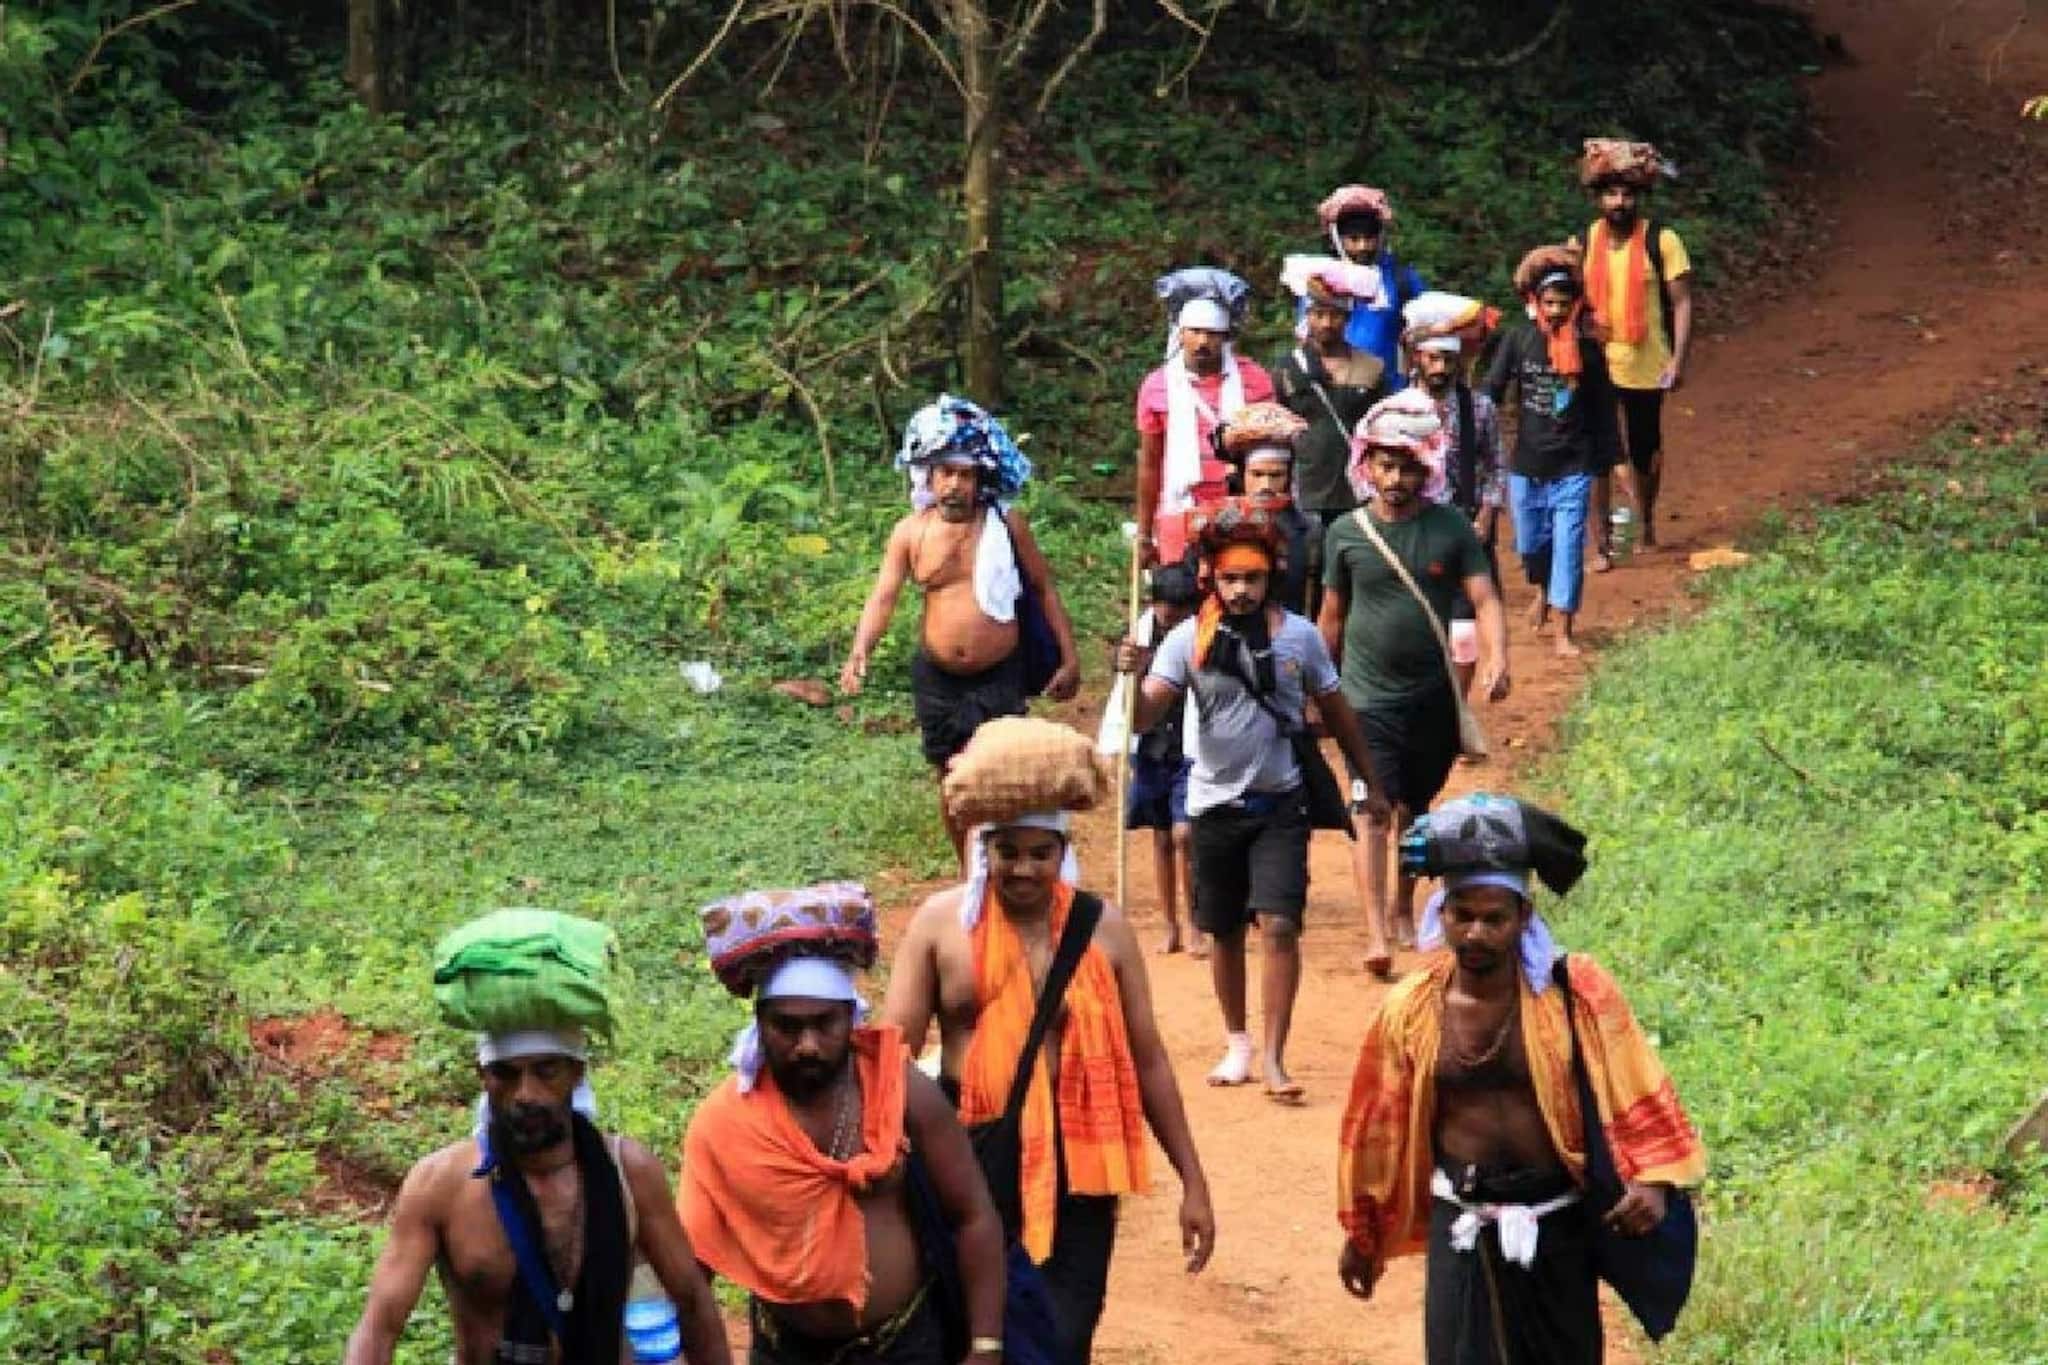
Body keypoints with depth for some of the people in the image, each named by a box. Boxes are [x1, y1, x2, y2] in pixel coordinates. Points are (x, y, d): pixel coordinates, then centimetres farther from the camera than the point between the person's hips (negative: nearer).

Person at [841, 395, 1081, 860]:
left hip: (998, 678, -3)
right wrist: (859, 653, -26)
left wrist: (1069, 659, 0)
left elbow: (1044, 589, 4)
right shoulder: (911, 533, 0)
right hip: (936, 677, 3)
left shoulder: (1006, 524, -4)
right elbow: (883, 597, -8)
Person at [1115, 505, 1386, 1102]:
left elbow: (1336, 713, 9)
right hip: (1215, 804, 1)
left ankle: (1274, 1060, -9)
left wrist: (1370, 783, 14)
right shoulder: (1188, 640, -6)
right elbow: (1145, 713, -15)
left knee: (1280, 926, -12)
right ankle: (1236, 1042, 32)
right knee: (1224, 931, 13)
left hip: (1280, 804, -1)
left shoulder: (1299, 636, -3)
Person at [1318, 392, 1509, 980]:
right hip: (1368, 697, -2)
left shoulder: (1451, 529, -1)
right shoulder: (1346, 533, 0)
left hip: (1433, 695, 2)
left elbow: (1484, 599, -7)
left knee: (1416, 807, 17)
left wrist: (1497, 660, -24)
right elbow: (1332, 617, 10)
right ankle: (1377, 935, -21)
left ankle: (1404, 907, 38)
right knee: (1373, 810, -13)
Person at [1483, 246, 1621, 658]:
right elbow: (1492, 391, -3)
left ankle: (1563, 632, 2)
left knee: (1568, 547, -5)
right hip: (1526, 465, 2)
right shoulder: (1519, 339, -5)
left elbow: (1603, 408, 3)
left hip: (1573, 468, -2)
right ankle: (1543, 590, 48)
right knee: (1530, 544, 16)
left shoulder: (1588, 349, -5)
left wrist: (1612, 458, 5)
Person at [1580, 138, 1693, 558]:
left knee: (1645, 451, 14)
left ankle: (1645, 523, 39)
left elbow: (1682, 302, -8)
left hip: (1647, 367, -1)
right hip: (1595, 365, 1)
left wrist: (1678, 360, -16)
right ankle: (1601, 542, 1)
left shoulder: (1662, 241, -8)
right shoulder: (1583, 242, 1)